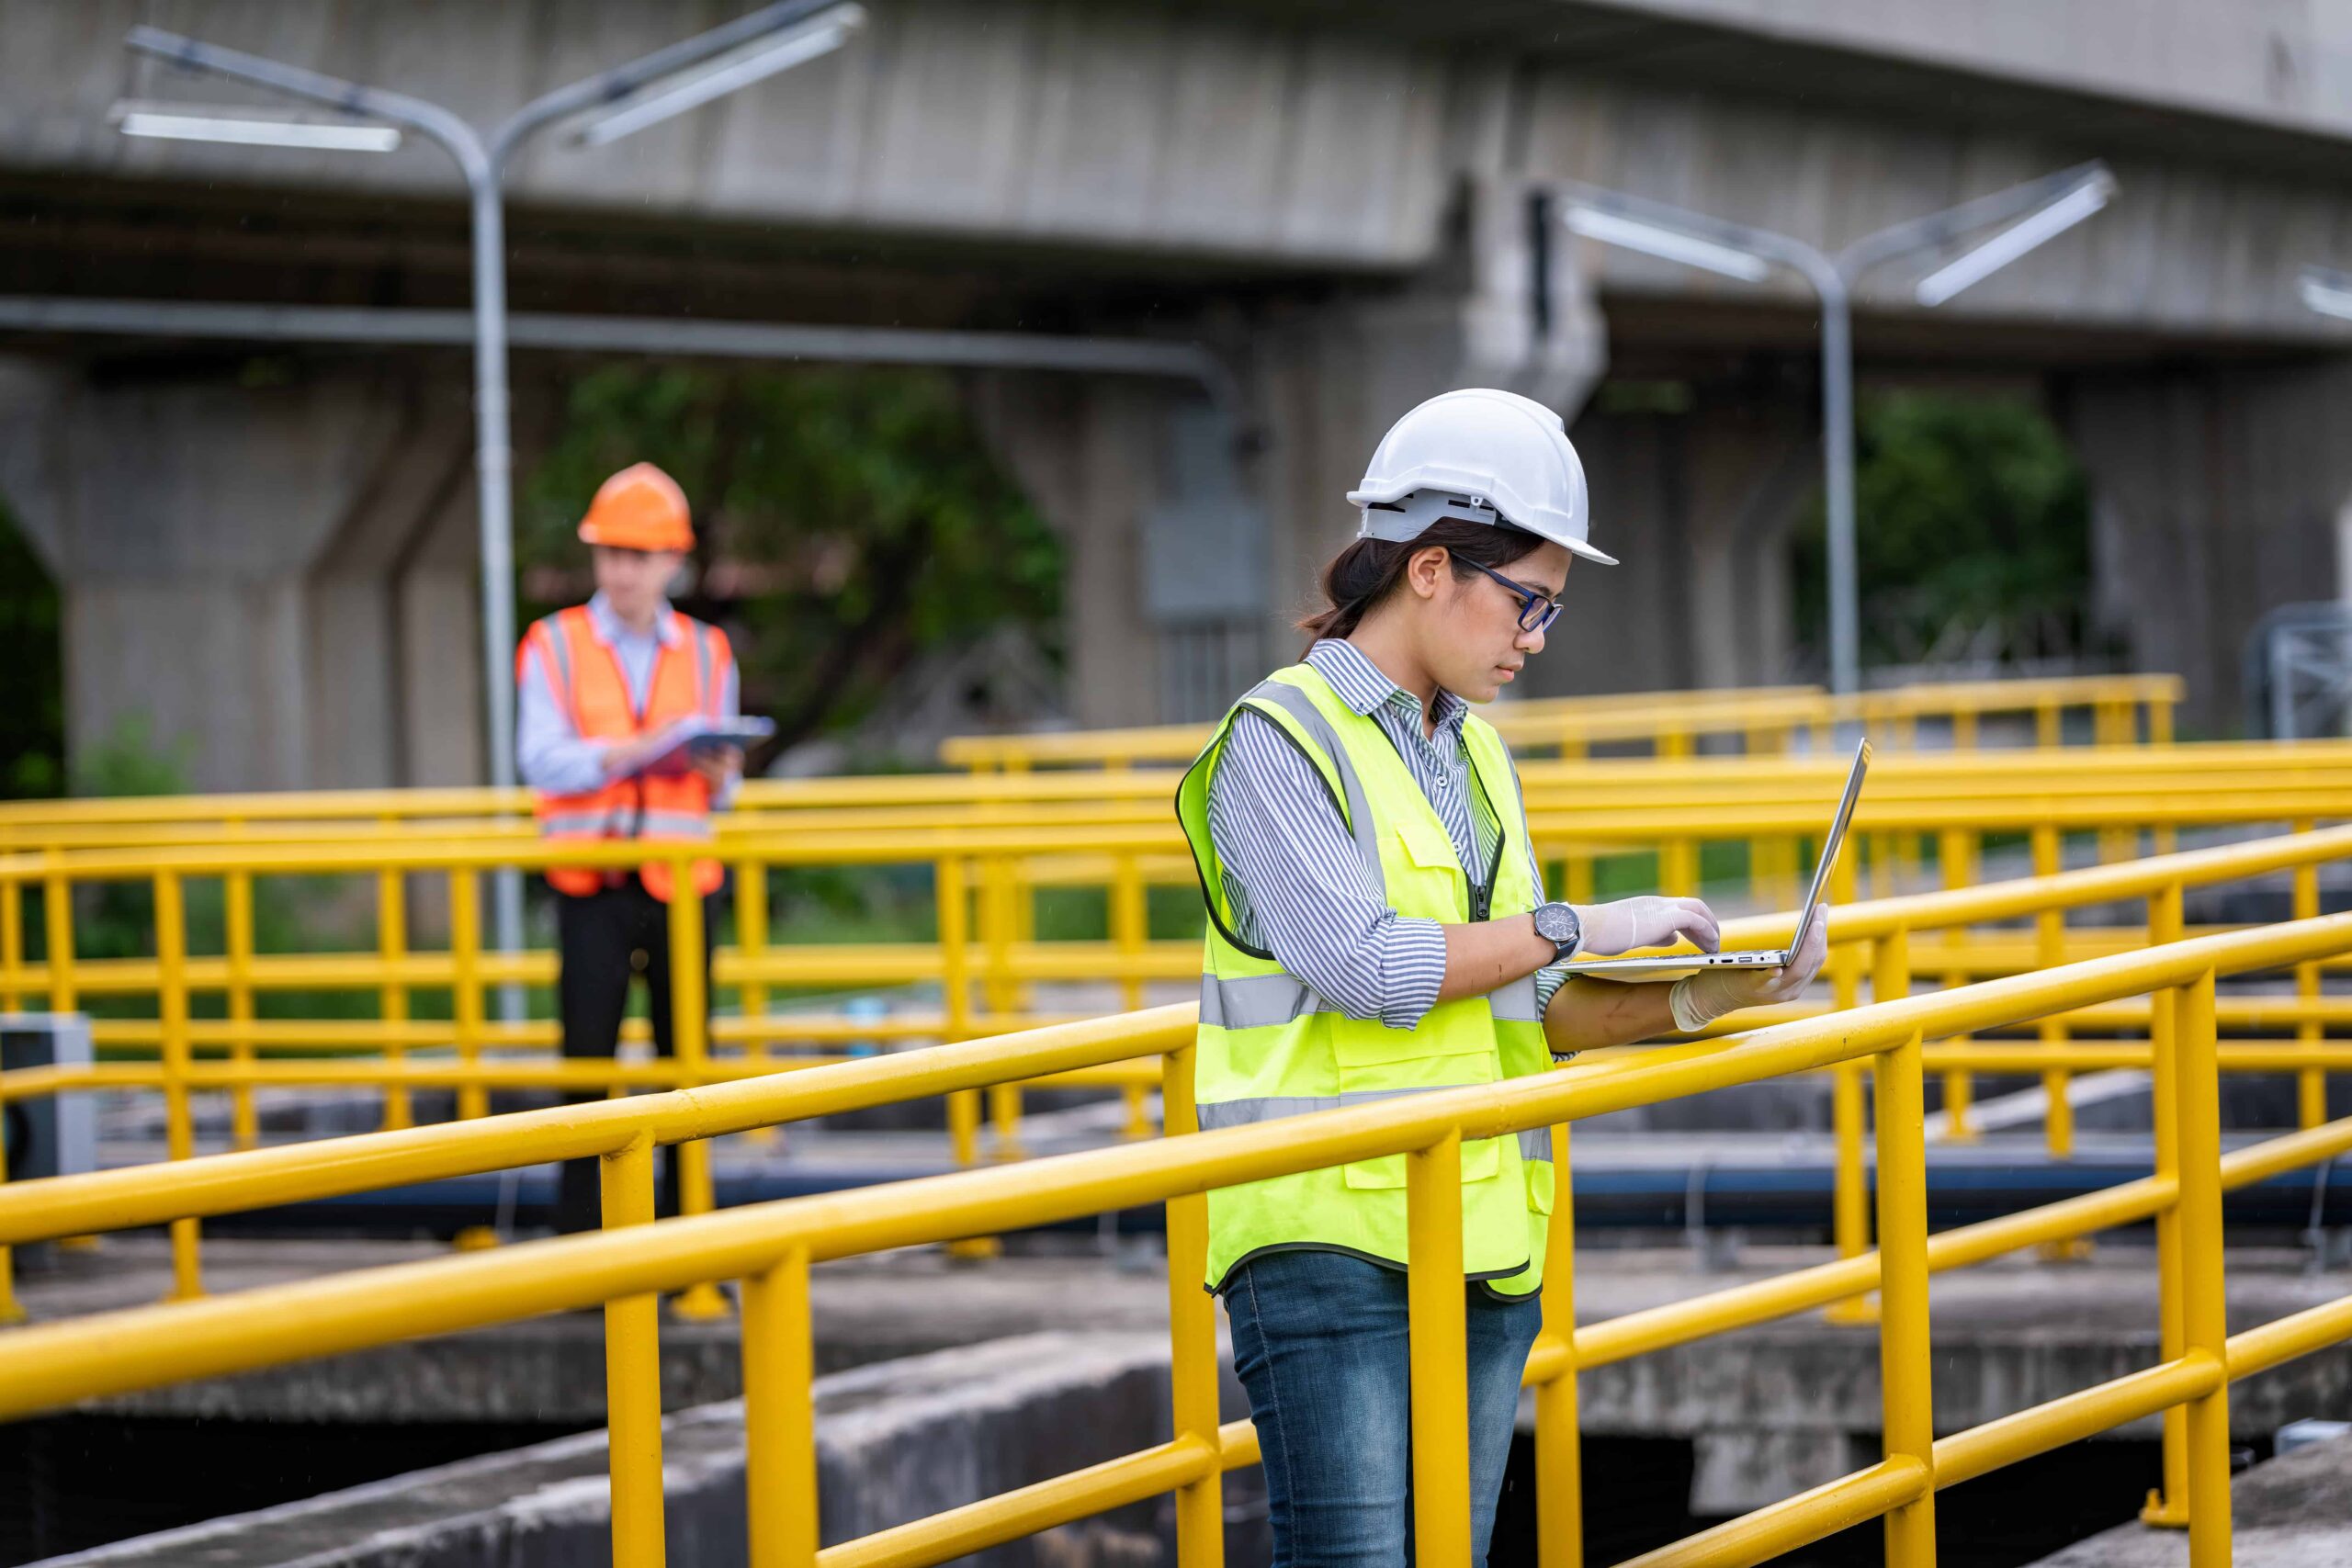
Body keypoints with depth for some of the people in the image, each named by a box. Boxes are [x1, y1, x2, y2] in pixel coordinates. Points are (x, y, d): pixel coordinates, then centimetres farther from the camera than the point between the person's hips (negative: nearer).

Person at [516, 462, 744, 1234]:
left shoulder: (706, 653, 12)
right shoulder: (555, 645, 4)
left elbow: (720, 791, 12)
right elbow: (541, 761, -8)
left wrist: (717, 773, -12)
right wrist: (633, 751, -21)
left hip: (682, 881, 2)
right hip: (591, 883, -2)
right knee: (588, 1058, -4)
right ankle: (581, 1239, -1)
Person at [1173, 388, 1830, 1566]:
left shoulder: (1473, 755, 18)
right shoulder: (1279, 741, -6)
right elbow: (1360, 964, -19)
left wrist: (1696, 1001, 2)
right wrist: (1574, 928, -12)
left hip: (1479, 1243, 8)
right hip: (1328, 1240, -8)